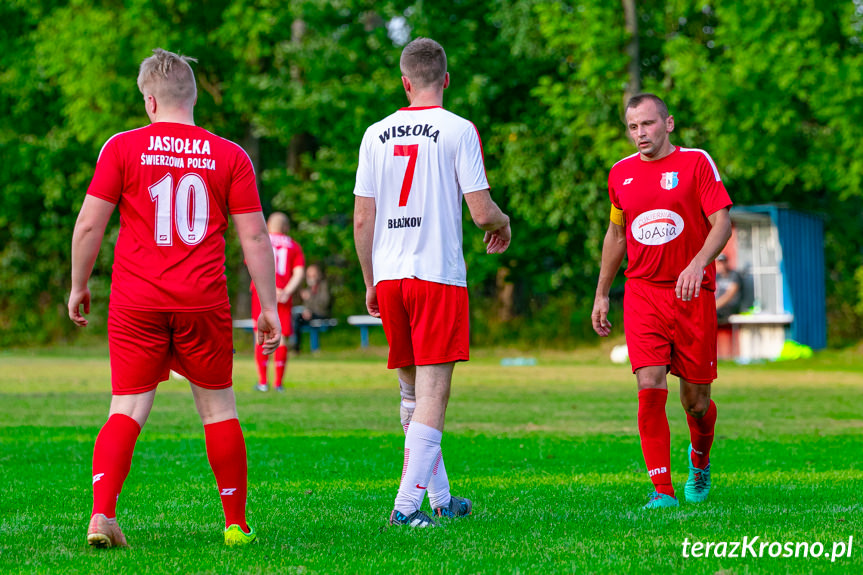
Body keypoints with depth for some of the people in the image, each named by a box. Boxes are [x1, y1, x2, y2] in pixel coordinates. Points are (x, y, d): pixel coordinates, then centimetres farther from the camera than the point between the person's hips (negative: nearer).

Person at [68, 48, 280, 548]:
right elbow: (254, 235, 1)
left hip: (136, 304, 0)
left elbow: (90, 223, 0)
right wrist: (269, 306, 7)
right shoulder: (230, 155, 3)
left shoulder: (123, 147, 0)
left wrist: (79, 286, 13)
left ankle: (102, 513, -17)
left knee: (129, 409, 1)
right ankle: (237, 524, 16)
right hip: (203, 302, 1)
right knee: (218, 407, 13)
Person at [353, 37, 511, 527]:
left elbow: (362, 219, 8)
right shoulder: (458, 130, -5)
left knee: (412, 390, 16)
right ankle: (407, 504, -13)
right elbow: (481, 211, -8)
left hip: (389, 276, 5)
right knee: (433, 392, -4)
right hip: (439, 274, -5)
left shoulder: (376, 134, 8)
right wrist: (503, 224, 15)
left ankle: (439, 496, 24)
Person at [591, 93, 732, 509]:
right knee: (650, 390, -14)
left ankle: (699, 460, 36)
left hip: (692, 293, -2)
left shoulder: (696, 163, -2)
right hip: (642, 295, 2)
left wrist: (698, 263, -26)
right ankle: (662, 490, -11)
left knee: (696, 402, 4)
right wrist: (601, 295, 22)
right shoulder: (621, 174, 10)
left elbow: (722, 223, -8)